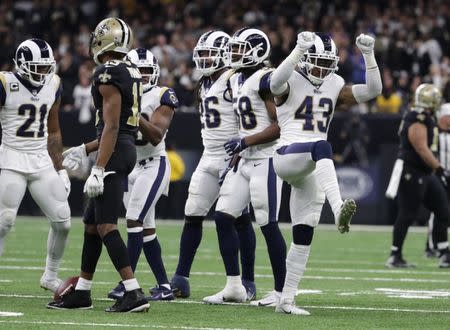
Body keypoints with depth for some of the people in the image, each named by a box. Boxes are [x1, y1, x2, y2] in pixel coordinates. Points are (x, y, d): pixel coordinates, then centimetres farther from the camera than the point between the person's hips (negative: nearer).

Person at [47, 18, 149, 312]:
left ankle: (134, 294, -16)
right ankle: (81, 293, 22)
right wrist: (85, 150, 27)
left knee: (106, 226, -10)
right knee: (92, 222, 16)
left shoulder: (109, 74, -14)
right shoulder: (131, 72, 16)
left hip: (115, 153, -10)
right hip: (128, 148, 10)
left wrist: (98, 170, -21)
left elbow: (111, 127, -20)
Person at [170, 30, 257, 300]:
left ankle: (248, 283, 1)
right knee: (193, 215, 4)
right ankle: (180, 280, 7)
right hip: (209, 157, 8)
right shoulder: (205, 83, 14)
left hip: (233, 156, -8)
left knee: (239, 217, -5)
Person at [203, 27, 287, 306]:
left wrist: (245, 141, -18)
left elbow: (280, 126, -17)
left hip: (266, 159, -9)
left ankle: (281, 291, 3)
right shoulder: (237, 81, 15)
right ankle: (234, 286, 10)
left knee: (269, 225, -6)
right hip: (246, 160, 9)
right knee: (223, 217, 4)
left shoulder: (266, 80, -13)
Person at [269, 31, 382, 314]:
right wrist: (299, 49, -34)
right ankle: (338, 210, -61)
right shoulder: (291, 83, -1)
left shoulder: (335, 87, 15)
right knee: (322, 146, -40)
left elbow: (372, 90, 8)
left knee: (304, 236, 5)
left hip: (311, 170, 7)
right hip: (288, 156, -6)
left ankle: (287, 299, 11)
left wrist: (368, 55, -4)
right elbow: (276, 82, -26)